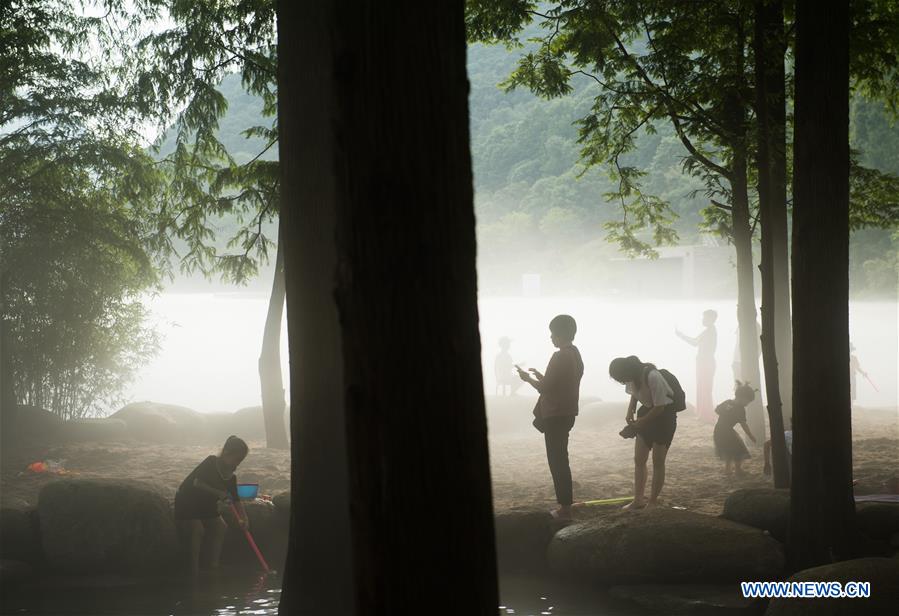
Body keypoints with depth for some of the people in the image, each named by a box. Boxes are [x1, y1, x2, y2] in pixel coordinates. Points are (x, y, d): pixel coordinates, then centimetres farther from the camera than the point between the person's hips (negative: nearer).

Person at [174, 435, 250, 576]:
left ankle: (213, 565, -4)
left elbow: (235, 500, -1)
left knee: (221, 527, -9)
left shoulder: (230, 476, -1)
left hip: (207, 508, 7)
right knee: (198, 529, -26)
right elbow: (197, 483, -29)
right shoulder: (211, 463, -20)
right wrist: (218, 493, -31)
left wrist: (244, 518, -15)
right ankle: (194, 569, -19)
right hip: (187, 505, -7)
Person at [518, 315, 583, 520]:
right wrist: (539, 376, 19)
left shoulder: (560, 357, -20)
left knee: (557, 460, -3)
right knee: (560, 458, 21)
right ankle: (566, 497, 30)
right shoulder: (575, 355, 11)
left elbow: (545, 387, -19)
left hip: (556, 415, -10)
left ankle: (565, 507, 0)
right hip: (566, 413, 10)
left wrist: (528, 378, -3)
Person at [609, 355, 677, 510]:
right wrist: (630, 412, -5)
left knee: (658, 462, -2)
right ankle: (638, 500, 9)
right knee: (638, 459, 4)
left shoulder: (652, 377, -31)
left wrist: (640, 422, -18)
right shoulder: (632, 377, -9)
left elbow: (660, 407, -24)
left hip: (664, 415, -7)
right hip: (647, 412, 7)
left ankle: (653, 501, 6)